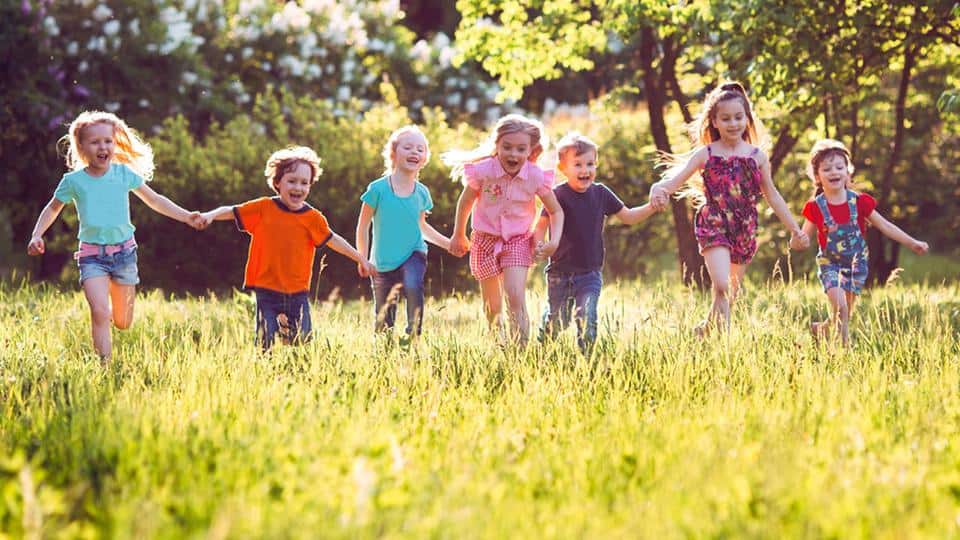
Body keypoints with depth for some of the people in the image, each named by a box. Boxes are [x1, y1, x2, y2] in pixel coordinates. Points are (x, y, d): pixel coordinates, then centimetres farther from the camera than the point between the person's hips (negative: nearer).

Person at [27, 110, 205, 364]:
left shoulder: (124, 173, 1)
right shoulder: (73, 181, -2)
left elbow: (154, 200, 11)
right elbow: (53, 209, 15)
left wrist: (187, 217, 4)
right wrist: (37, 235, 1)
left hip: (124, 250, 2)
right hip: (92, 254, -2)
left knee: (123, 323, 7)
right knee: (100, 313, -22)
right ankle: (105, 365, -14)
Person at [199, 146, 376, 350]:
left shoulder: (312, 217, 2)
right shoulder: (263, 208, 0)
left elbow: (332, 240, 12)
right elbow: (231, 212, 5)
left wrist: (361, 258, 14)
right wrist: (211, 215, -14)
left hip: (298, 294, 1)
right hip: (267, 292, -1)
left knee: (302, 343, 2)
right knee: (266, 344, -4)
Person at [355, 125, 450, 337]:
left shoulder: (422, 192, 0)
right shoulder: (378, 189, -11)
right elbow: (363, 226, -2)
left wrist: (446, 243, 11)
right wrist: (363, 259, -3)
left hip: (413, 254, 1)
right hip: (383, 263, -1)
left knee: (413, 288, -30)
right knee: (383, 318, 6)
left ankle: (413, 335, -20)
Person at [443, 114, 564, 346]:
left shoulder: (536, 176, -16)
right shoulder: (483, 171, -17)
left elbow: (555, 211, -1)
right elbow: (465, 202, 2)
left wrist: (554, 241, -16)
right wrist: (458, 236, 13)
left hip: (518, 242, -1)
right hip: (485, 241, 1)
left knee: (516, 298, -19)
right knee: (492, 306, 11)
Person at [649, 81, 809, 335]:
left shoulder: (757, 156, 6)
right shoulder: (706, 154, -2)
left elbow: (771, 195, 15)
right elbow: (676, 179, -10)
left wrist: (795, 229, 17)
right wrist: (659, 189, -35)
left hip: (744, 230, 4)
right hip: (713, 226, -4)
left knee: (730, 295, 12)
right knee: (722, 287, -22)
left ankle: (705, 330, 32)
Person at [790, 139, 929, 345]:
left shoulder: (859, 202, -9)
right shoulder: (816, 207, -10)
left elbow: (884, 226, -3)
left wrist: (912, 243, -7)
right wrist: (795, 243, -33)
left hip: (856, 261, 2)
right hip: (829, 262, -2)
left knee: (845, 313, 5)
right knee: (839, 306, -22)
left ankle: (823, 329, 32)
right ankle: (843, 345, -7)